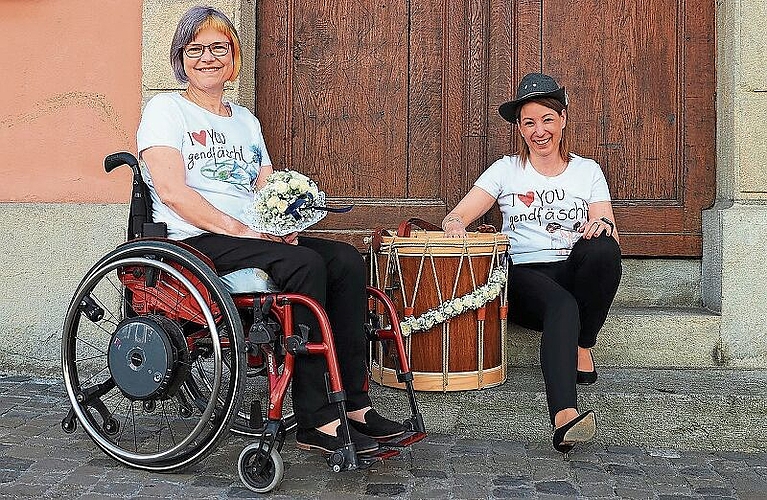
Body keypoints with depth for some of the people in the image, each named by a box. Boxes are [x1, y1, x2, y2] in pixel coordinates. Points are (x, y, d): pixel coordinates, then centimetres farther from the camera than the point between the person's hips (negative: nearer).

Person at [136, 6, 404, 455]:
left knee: (346, 259, -16)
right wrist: (238, 229, -18)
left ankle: (354, 404, -18)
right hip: (194, 242, -6)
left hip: (253, 238, 7)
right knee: (304, 264, -30)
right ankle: (315, 421, -26)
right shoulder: (166, 109, 3)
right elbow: (171, 190, -12)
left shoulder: (246, 120, 23)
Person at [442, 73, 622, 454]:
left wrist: (602, 226, -18)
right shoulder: (506, 170, 11)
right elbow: (456, 217, 4)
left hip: (574, 275, 2)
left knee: (603, 248, -33)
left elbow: (611, 236, 7)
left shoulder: (587, 170, 15)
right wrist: (455, 225, -21)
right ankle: (564, 417, -56)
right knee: (562, 307, -37)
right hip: (524, 276, -2)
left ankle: (582, 346, -13)